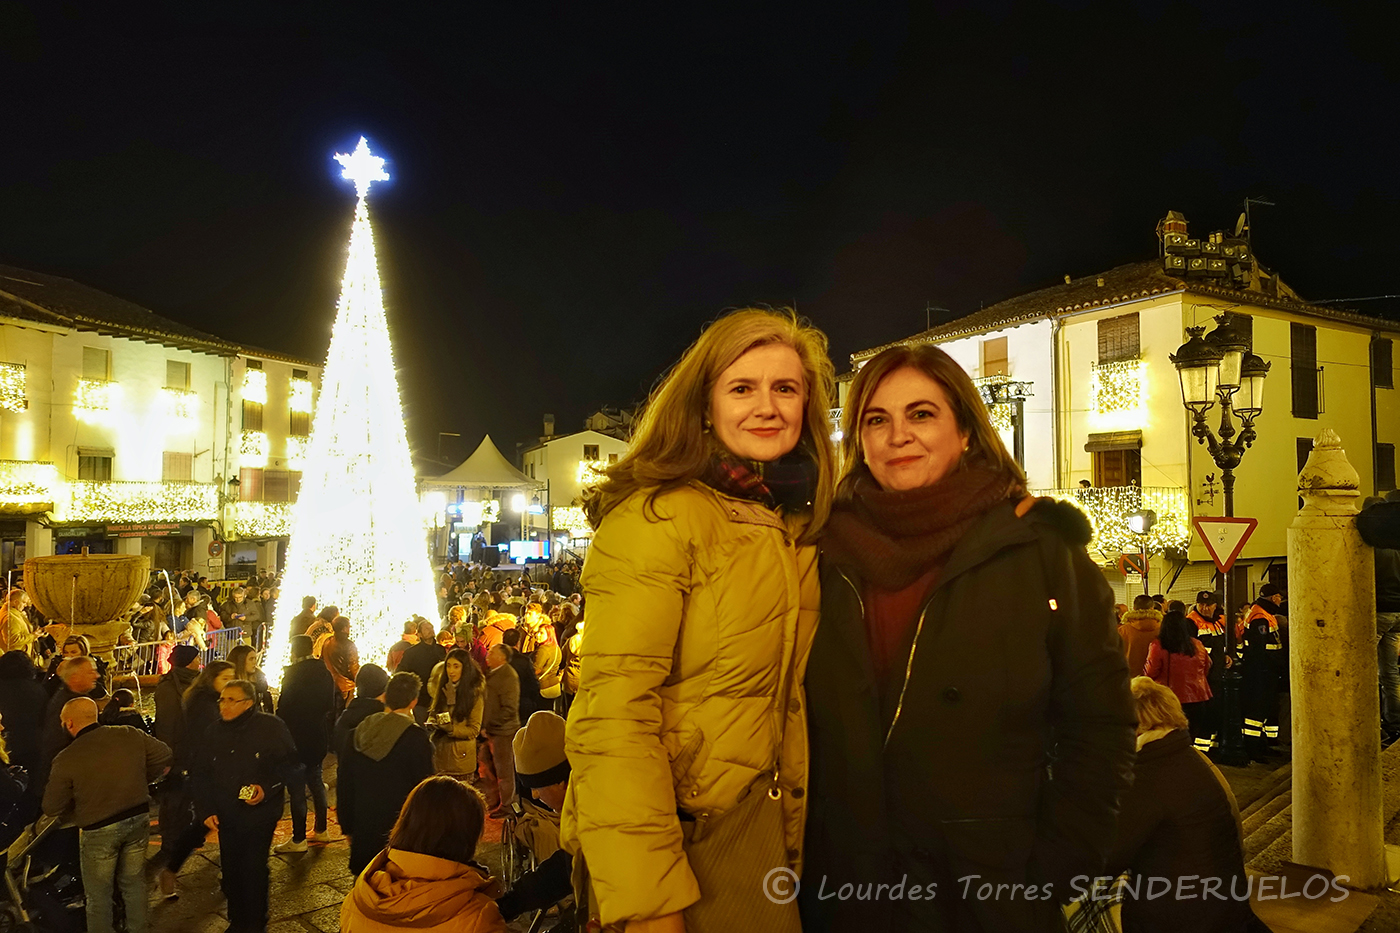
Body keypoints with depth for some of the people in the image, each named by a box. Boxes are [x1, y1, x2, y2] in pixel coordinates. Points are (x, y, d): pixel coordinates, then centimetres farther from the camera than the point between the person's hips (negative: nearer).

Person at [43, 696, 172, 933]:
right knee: (134, 884, 21)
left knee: (98, 894, 16)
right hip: (138, 820, 4)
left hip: (99, 830, -4)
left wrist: (78, 815, 12)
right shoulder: (130, 735, -8)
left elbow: (51, 808, -8)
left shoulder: (66, 760, -16)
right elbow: (164, 754, 2)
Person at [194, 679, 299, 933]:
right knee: (230, 873, 11)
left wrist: (267, 788, -19)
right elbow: (202, 774, 12)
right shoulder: (214, 732, 5)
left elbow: (290, 764, -7)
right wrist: (205, 810, 4)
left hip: (259, 815, -4)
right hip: (226, 817, 5)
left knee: (254, 872, 0)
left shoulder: (272, 727, -10)